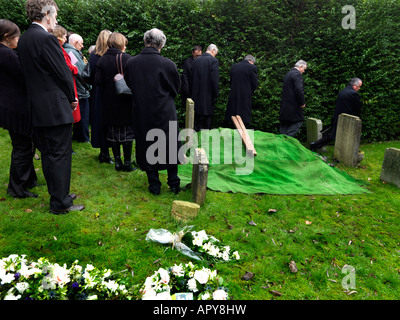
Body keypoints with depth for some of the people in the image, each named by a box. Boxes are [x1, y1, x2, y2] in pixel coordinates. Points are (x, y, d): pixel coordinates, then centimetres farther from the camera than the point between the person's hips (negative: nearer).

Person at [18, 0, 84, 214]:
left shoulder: (24, 39, 12)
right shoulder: (46, 38, -15)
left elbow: (30, 73, 15)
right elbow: (63, 73, -14)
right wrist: (72, 98, 2)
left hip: (37, 108, 9)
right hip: (56, 108, -9)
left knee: (48, 154, 16)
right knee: (60, 155, -2)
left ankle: (58, 194, 29)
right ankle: (60, 203, 7)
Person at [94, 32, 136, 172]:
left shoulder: (102, 60, 0)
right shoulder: (127, 58, -9)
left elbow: (97, 81, -2)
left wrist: (106, 91, 12)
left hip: (109, 102, 3)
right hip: (125, 101, -3)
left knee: (113, 132, 11)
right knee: (127, 131, 5)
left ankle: (117, 161, 15)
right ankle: (127, 162, 8)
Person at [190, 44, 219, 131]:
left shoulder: (196, 60, 9)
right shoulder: (213, 60, -9)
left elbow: (192, 78, 12)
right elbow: (215, 80, -14)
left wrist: (192, 94, 17)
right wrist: (215, 96, -6)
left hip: (196, 97, 6)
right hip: (207, 97, -6)